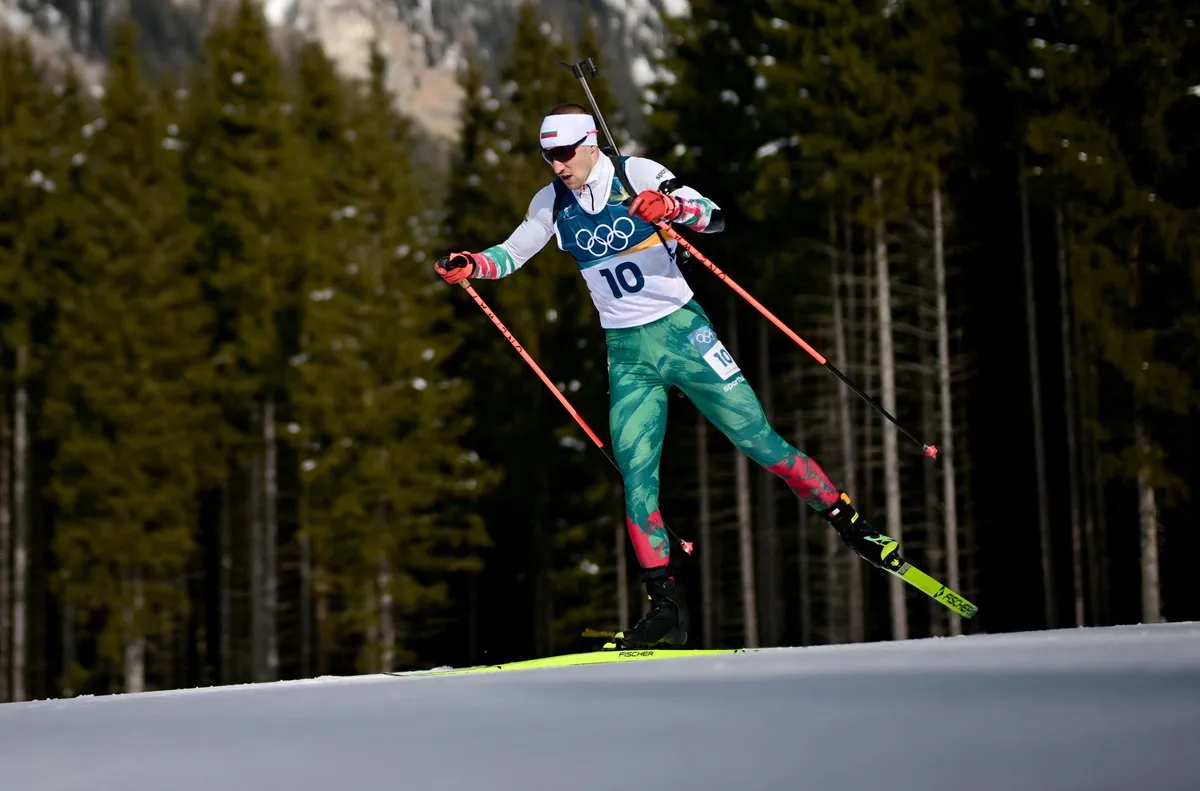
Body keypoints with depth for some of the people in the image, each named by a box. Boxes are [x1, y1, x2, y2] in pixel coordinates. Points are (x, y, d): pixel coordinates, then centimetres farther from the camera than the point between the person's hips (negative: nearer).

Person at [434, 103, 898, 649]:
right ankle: (666, 605, -1)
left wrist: (672, 206, -36)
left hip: (682, 331, -3)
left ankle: (847, 521, 13)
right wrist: (468, 265, -7)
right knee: (635, 475, -6)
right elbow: (510, 255, 14)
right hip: (626, 353, 4)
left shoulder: (637, 175, -9)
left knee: (757, 439, -4)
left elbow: (714, 218, -16)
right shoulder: (551, 204, 4)